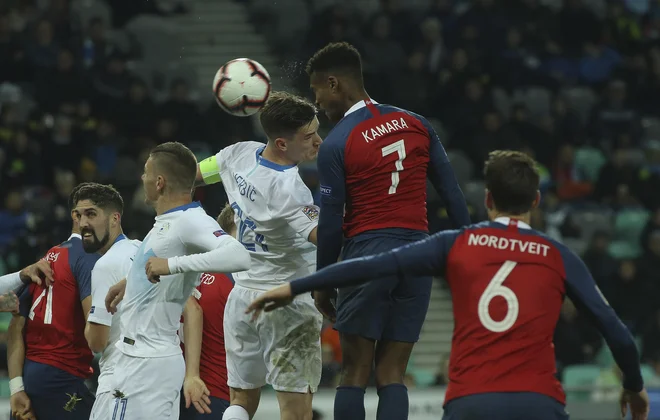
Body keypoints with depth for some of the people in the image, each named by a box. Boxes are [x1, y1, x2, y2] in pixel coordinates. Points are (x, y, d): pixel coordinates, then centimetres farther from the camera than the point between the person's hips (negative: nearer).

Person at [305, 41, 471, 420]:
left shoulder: (336, 144, -6)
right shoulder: (416, 124, 7)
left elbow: (331, 222, -5)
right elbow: (452, 193, 6)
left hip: (368, 253, -4)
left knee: (355, 373, 3)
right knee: (391, 374, 6)